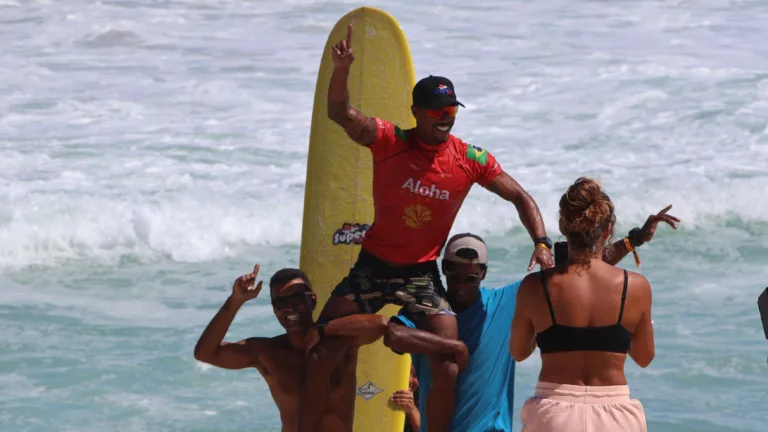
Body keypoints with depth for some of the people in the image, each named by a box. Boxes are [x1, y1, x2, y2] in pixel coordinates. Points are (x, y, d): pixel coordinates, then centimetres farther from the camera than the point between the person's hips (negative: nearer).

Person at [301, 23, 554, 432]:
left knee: (447, 370, -8)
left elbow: (520, 198, 3)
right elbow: (341, 113, -25)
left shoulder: (471, 160, -6)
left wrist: (541, 243, -13)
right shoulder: (389, 141, -10)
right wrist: (341, 70, -45)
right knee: (320, 358, -5)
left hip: (422, 275, 1)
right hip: (372, 266, -1)